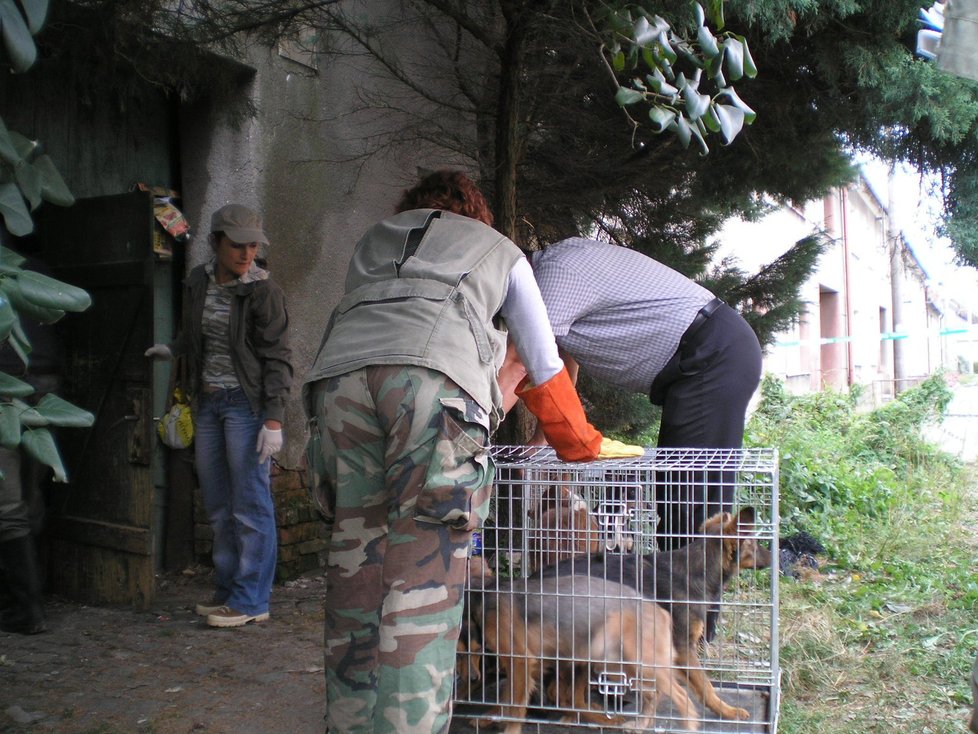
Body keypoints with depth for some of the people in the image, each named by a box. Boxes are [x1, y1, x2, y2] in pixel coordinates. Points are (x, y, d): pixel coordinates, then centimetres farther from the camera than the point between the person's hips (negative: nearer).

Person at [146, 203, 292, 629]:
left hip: (247, 402, -7)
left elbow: (277, 358, -13)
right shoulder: (198, 282, 7)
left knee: (250, 503, -4)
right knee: (218, 505, 12)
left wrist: (274, 419, -18)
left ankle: (252, 601, 4)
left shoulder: (263, 290, -11)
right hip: (208, 402, 7)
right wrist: (173, 350, 10)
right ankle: (229, 589, 24)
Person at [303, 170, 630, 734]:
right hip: (434, 377, -3)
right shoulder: (500, 250, 33)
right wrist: (584, 445, 45)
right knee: (421, 587, -5)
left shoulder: (374, 239, 41)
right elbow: (544, 368, 32)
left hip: (339, 373, 3)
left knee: (355, 574, 8)